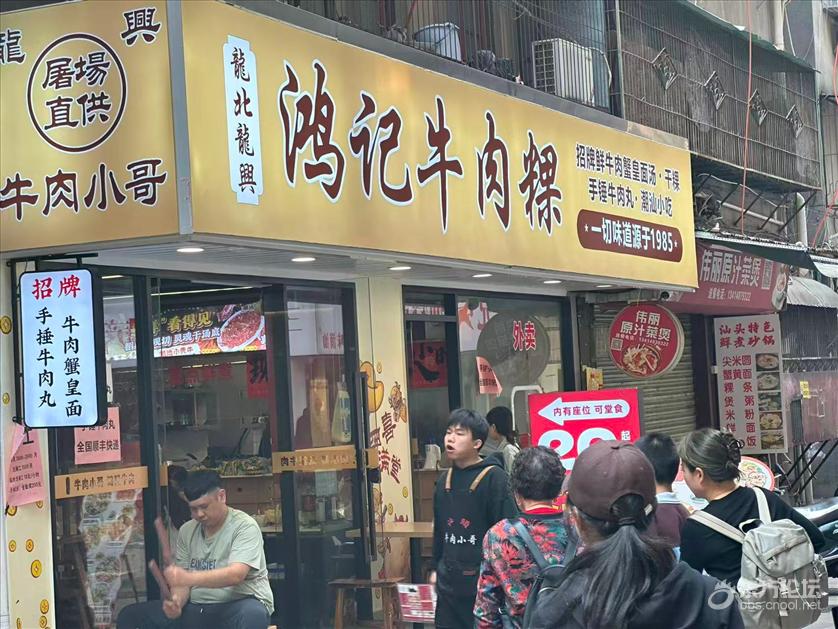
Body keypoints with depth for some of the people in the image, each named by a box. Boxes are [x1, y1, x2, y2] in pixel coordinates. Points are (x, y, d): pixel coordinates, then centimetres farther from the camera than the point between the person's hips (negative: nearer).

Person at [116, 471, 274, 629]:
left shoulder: (245, 526, -9)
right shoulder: (187, 531, 9)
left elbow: (236, 575, -24)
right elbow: (183, 580, 7)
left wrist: (189, 578, -37)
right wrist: (177, 601, -18)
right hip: (197, 607, 6)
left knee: (253, 615, -42)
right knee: (130, 616, -6)